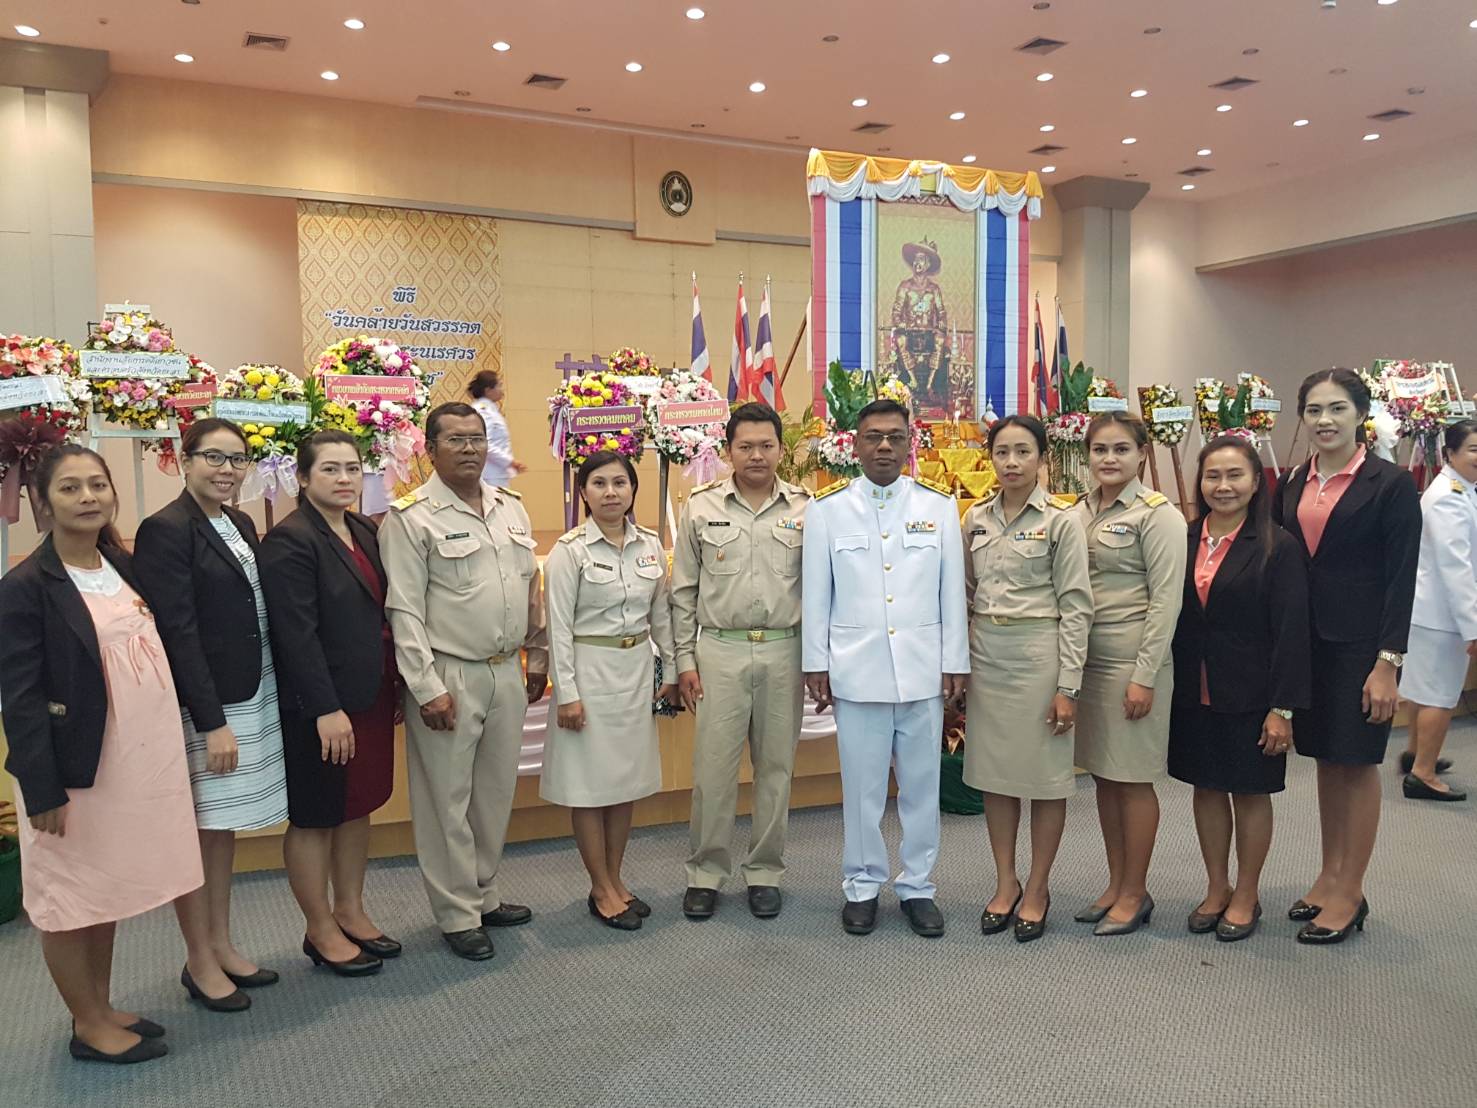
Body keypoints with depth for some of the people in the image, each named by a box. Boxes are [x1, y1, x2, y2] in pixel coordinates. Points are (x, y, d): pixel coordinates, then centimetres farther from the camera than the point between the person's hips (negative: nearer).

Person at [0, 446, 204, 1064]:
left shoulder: (124, 567, 6)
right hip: (75, 770, -7)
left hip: (139, 761, 7)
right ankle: (88, 1026, 26)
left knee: (107, 892, 19)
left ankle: (102, 1009, 35)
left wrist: (168, 747, 10)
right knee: (69, 897, 11)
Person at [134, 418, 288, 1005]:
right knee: (200, 832, 3)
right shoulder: (165, 530, -12)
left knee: (225, 828, 16)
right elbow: (177, 632, -16)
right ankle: (198, 961, 18)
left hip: (252, 696, 7)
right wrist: (212, 722, -19)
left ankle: (223, 945, 27)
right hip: (203, 704, -7)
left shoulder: (240, 524, 12)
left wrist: (243, 707, 11)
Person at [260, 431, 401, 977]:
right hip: (320, 704, -8)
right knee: (315, 817, 8)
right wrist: (326, 709, -22)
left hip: (371, 696, 8)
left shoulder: (365, 531, 8)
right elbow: (297, 634, -20)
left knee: (358, 807, 17)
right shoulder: (290, 540, -15)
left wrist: (395, 687, 10)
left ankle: (350, 912, 33)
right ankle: (321, 931, 22)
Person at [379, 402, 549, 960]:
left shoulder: (511, 508, 9)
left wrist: (538, 657, 15)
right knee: (447, 800, 5)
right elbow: (404, 611, -12)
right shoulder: (411, 517, -9)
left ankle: (483, 895, 33)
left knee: (496, 793, 16)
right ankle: (458, 915, 20)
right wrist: (427, 689, -15)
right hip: (449, 677, -6)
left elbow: (533, 590, 16)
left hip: (506, 673, 6)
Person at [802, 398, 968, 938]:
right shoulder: (827, 509, 1)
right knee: (862, 784, 6)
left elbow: (952, 590, 5)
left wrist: (955, 663, 3)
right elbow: (815, 593, 3)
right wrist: (815, 663, 1)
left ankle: (917, 886, 24)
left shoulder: (939, 506, 4)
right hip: (855, 669, -1)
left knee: (921, 782, 9)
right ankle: (862, 886, 22)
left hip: (923, 669, 1)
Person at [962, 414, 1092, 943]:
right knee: (994, 773, 11)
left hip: (1038, 655, -4)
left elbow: (1076, 606, -8)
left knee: (1045, 777, 5)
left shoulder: (1060, 521, -6)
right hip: (985, 656, 4)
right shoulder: (976, 517, 7)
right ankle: (1005, 884, 25)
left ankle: (1037, 889, 21)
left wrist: (1068, 685, -11)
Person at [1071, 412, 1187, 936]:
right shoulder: (1080, 512, 9)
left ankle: (1135, 892, 17)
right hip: (1087, 658, 6)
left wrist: (1145, 675, -15)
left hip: (1132, 661, -6)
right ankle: (1116, 884, 26)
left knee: (1132, 778, 3)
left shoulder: (1157, 514, -8)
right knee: (1103, 775, 13)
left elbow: (1165, 599, -12)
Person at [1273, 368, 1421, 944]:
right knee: (1325, 758, 14)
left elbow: (1401, 579, -10)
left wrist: (1388, 662, -14)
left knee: (1356, 761, 4)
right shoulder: (1292, 484, 7)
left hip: (1361, 645, -5)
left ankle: (1350, 892, 16)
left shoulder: (1391, 484, -7)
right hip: (1305, 641, 5)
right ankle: (1329, 876, 27)